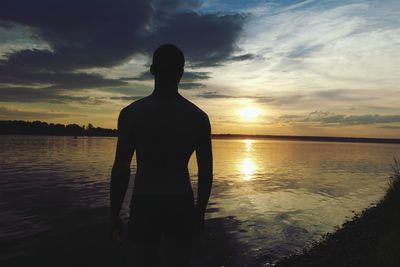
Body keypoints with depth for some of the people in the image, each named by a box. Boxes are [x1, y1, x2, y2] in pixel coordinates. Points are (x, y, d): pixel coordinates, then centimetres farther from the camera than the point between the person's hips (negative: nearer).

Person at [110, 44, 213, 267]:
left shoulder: (131, 113, -8)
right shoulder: (199, 116, -2)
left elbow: (121, 169, -9)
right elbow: (206, 171, 0)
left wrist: (115, 215, 2)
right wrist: (200, 211, 12)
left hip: (145, 207, -2)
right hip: (181, 207, 2)